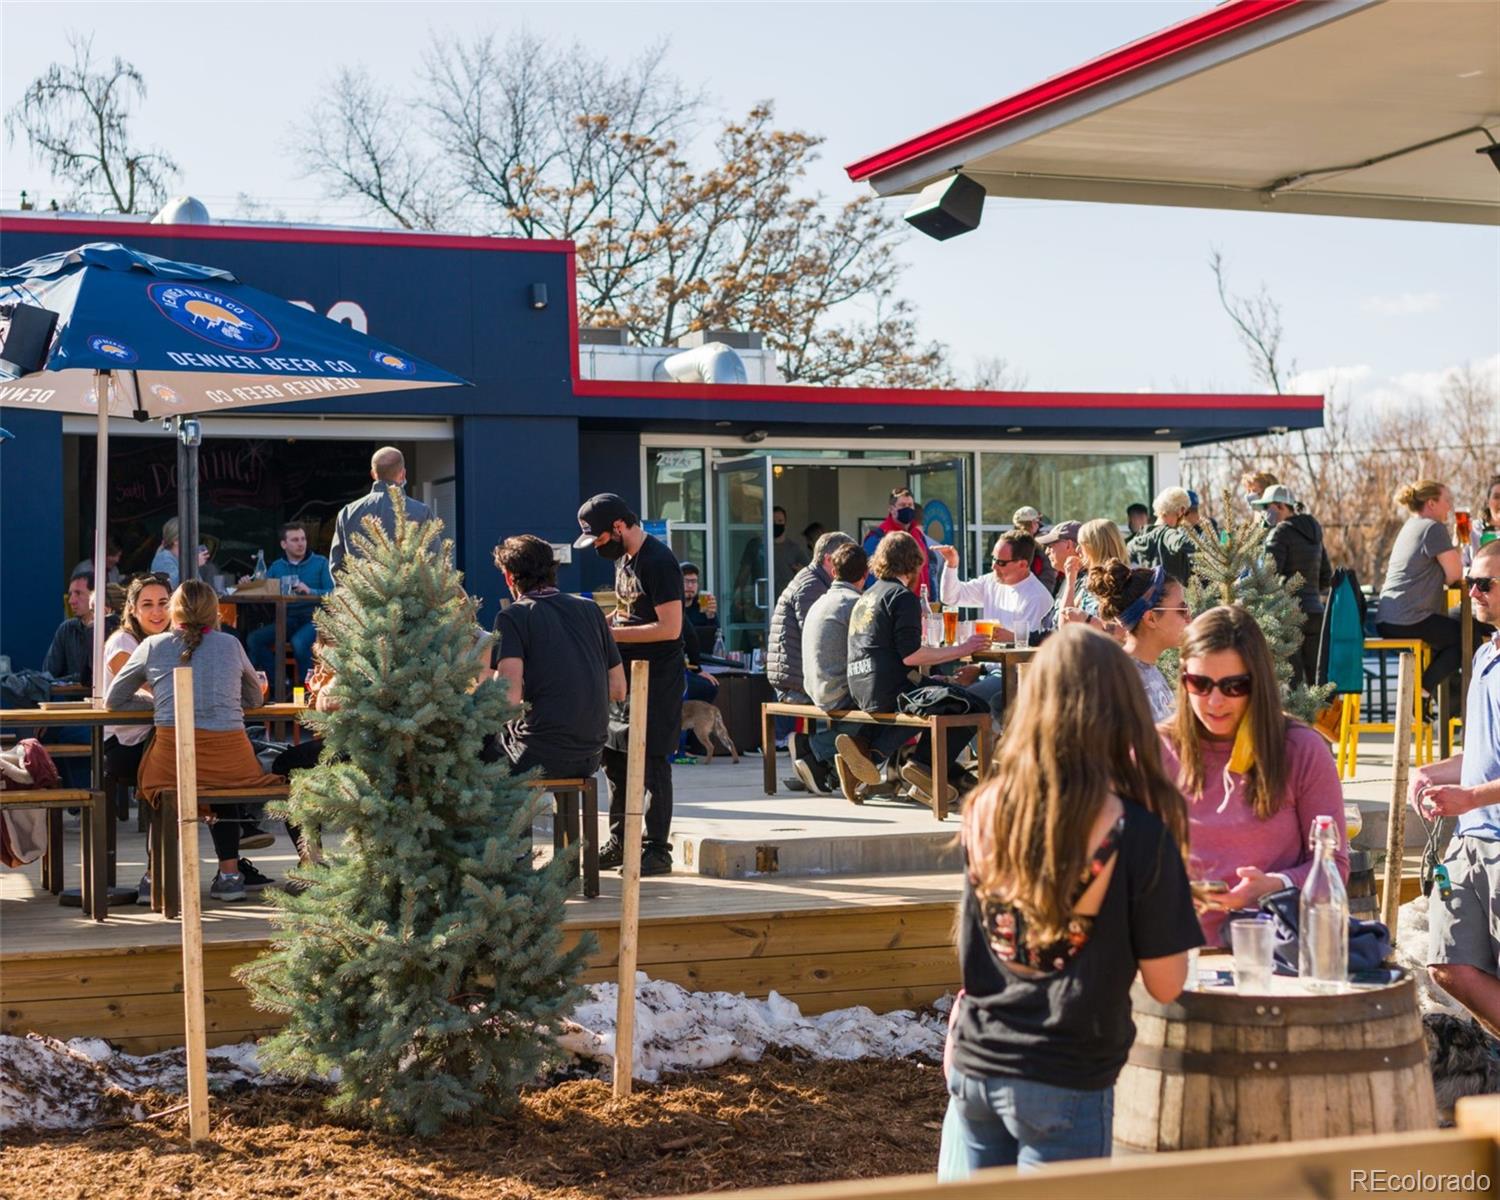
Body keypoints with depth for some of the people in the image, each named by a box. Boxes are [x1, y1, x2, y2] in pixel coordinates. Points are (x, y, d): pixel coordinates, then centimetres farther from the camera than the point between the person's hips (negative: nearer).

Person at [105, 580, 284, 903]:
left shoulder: (153, 646, 14)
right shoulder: (230, 645, 16)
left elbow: (114, 699, 23)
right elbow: (255, 698, 30)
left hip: (171, 763, 0)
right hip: (232, 761, 0)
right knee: (222, 782, 32)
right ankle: (229, 871, 25)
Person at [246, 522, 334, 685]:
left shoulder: (320, 563, 8)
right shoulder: (276, 567, 17)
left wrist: (310, 591, -18)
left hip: (313, 618, -4)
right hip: (286, 620, 4)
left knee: (298, 642, -35)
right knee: (254, 639, -19)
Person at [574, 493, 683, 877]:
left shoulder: (658, 562, -17)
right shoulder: (623, 559, 13)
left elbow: (669, 627, -22)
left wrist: (612, 634, -19)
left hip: (658, 679, -9)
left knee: (653, 763, -5)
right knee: (614, 758, 12)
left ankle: (657, 850, 2)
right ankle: (619, 843, 21)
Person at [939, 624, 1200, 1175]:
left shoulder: (985, 808, -2)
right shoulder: (1139, 834, -15)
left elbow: (971, 953, 7)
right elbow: (1166, 985, -7)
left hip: (974, 1066, 4)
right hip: (1066, 1084, -4)